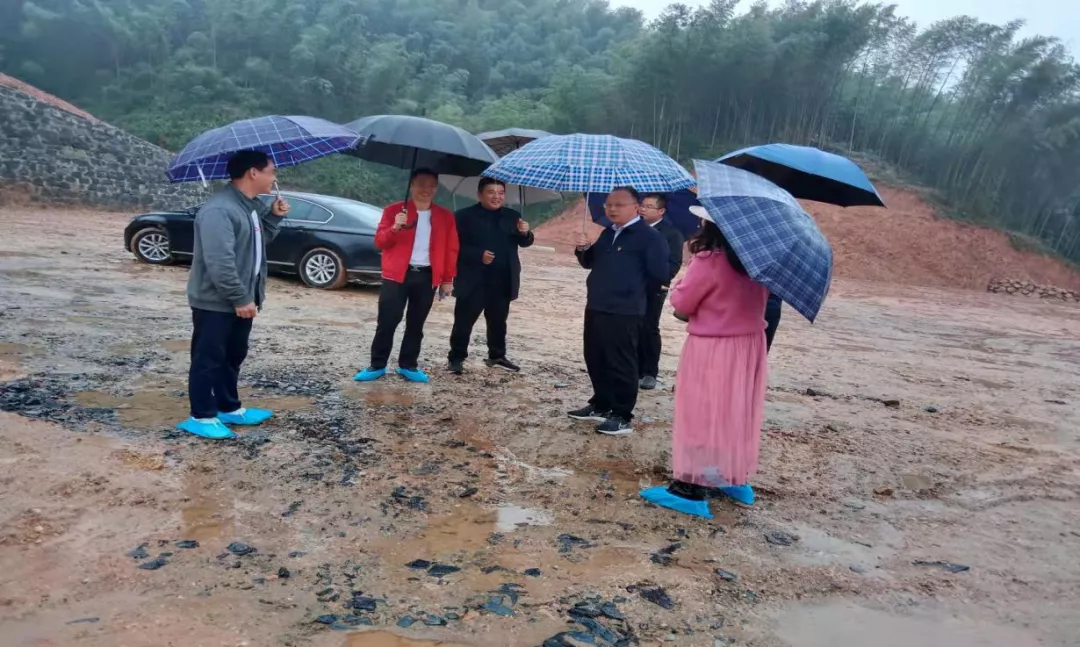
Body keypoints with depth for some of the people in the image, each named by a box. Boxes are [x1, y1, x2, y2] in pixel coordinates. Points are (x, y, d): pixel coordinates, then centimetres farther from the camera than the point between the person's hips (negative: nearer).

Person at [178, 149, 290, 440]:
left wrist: (273, 216, 7)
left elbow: (260, 240, 24)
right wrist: (240, 298, -26)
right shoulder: (218, 210, -24)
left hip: (241, 300, 10)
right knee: (208, 359, 2)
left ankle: (230, 408, 33)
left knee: (233, 357, 19)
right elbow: (219, 261, -29)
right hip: (215, 302, -10)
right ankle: (201, 416, 14)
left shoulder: (253, 205, 9)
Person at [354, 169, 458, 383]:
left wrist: (448, 279, 4)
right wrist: (395, 228, -20)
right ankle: (377, 365, 11)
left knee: (416, 324, 9)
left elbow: (451, 250, 9)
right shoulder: (394, 210, 3)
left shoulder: (445, 216, 8)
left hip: (427, 277, 2)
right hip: (396, 275, -2)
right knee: (387, 322, -2)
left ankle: (408, 366, 19)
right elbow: (379, 242, -1)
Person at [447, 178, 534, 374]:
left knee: (498, 321, 17)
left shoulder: (512, 216, 8)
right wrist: (478, 255, -21)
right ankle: (456, 358, 13)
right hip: (473, 282, -4)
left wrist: (525, 233, -15)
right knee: (464, 321, 2)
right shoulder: (465, 216, -5)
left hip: (502, 282, 5)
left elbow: (524, 243, 8)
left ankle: (497, 356, 30)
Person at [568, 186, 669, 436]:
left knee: (620, 364, -2)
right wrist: (583, 249, 1)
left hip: (624, 312, -8)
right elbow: (591, 263, 22)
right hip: (595, 307, 9)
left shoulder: (649, 237, -10)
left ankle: (622, 416, 8)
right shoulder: (608, 233, 16)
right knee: (595, 360, 16)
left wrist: (633, 283, -2)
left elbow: (660, 275, -15)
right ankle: (601, 405, 31)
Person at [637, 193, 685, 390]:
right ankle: (636, 369, 20)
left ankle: (650, 373, 10)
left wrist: (660, 280, -21)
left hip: (654, 288, -5)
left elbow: (675, 263, -10)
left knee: (649, 329, -1)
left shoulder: (672, 232, -5)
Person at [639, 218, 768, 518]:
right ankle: (737, 478, 31)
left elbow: (682, 303, -10)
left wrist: (680, 288, 9)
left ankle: (692, 489, 6)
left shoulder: (709, 260, -19)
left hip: (712, 349, -7)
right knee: (737, 411, 18)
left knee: (702, 414, 1)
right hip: (749, 344, 7)